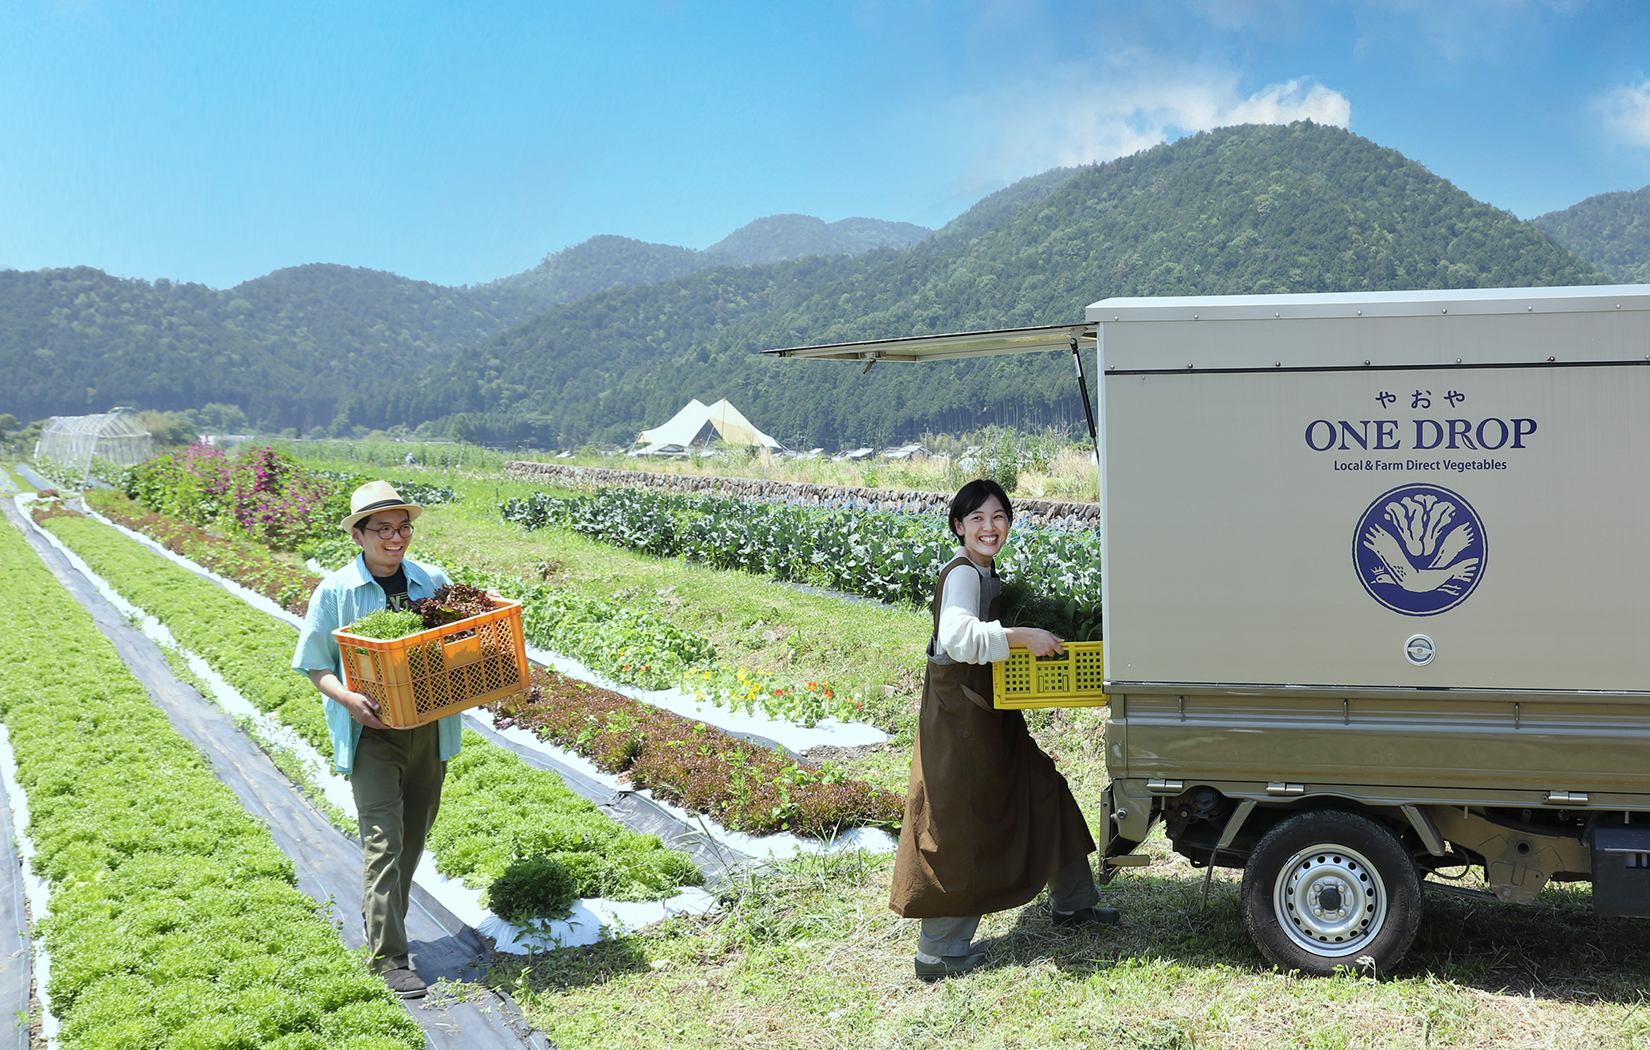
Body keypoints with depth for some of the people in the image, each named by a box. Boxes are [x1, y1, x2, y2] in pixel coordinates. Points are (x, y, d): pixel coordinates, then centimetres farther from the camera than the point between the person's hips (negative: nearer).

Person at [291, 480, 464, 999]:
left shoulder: (434, 582, 4)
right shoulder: (334, 592, -5)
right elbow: (315, 664, -2)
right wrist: (346, 698, -21)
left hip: (430, 728, 4)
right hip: (371, 731, -4)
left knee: (414, 835, 16)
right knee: (383, 840, -9)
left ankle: (378, 916, 38)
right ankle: (390, 958, -6)